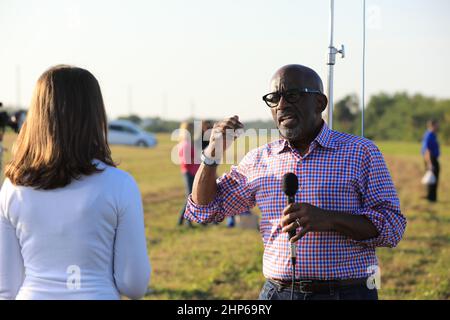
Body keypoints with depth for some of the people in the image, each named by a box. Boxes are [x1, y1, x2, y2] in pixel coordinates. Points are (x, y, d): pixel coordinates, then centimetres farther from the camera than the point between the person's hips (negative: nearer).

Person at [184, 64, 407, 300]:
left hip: (346, 292, -3)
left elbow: (392, 227, -8)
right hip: (276, 292, 3)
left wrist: (328, 219, -23)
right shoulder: (258, 160, 8)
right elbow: (203, 210, 13)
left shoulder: (360, 152, -2)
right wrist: (213, 153, -3)